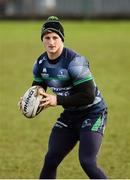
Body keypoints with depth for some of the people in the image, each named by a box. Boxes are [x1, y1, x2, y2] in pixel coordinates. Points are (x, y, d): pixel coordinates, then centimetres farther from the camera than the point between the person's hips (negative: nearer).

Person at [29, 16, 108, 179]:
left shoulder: (75, 62, -25)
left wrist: (58, 100, -29)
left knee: (87, 162, -19)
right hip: (70, 115, 7)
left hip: (93, 112, -7)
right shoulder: (40, 63, -3)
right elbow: (37, 89, 12)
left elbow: (88, 96, -27)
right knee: (50, 160, 4)